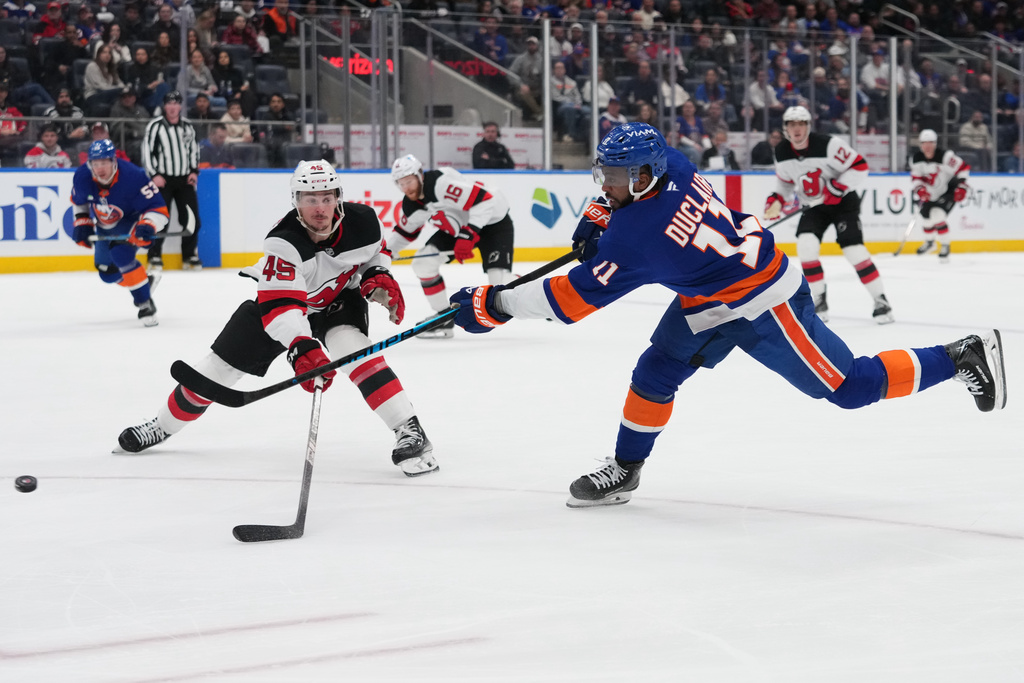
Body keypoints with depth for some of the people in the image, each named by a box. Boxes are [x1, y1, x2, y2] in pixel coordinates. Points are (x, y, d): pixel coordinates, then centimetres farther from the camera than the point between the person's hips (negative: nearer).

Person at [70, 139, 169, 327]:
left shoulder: (132, 177, -36)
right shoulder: (82, 177, -21)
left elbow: (158, 209, -34)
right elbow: (78, 201, 4)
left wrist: (147, 226, -52)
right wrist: (82, 223, -5)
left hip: (133, 220, -6)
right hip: (106, 227, 6)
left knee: (120, 252, -33)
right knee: (108, 273, 12)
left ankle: (145, 304, -26)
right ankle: (145, 282, 39)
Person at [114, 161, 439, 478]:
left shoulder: (363, 220, -24)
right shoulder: (282, 243, -37)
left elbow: (377, 248, 2)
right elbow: (280, 305, -46)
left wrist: (379, 278, -17)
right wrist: (301, 348, -61)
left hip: (339, 298, 1)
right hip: (277, 298, -1)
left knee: (352, 347, -30)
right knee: (220, 366, 3)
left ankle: (409, 432, -30)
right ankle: (163, 425, 27)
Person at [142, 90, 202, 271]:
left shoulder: (188, 127, 10)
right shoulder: (155, 126, -6)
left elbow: (194, 149, 19)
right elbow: (147, 151, -8)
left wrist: (194, 171, 7)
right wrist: (154, 174, -14)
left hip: (185, 179, 4)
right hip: (163, 179, -4)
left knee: (191, 217, 2)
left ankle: (189, 255, 13)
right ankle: (155, 256, -4)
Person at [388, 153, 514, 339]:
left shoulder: (441, 184, -34)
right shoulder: (410, 205, -5)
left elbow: (484, 200, -37)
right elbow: (406, 231, 16)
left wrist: (468, 236, -39)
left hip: (492, 220, -8)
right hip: (458, 225, 8)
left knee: (499, 281, -23)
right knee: (423, 263, -4)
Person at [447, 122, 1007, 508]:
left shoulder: (636, 236, -31)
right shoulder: (671, 165, -9)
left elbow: (573, 298, -28)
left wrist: (493, 304, -22)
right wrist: (600, 218, 5)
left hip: (763, 309, -10)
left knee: (849, 386, 0)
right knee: (656, 372, 6)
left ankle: (966, 358, 12)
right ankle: (624, 471, 19)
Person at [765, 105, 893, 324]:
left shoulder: (828, 144, -24)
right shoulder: (782, 153, -7)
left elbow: (859, 167, -20)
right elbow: (785, 181, 12)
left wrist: (835, 189, -26)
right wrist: (776, 200, -5)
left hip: (842, 201, -5)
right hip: (813, 207, 5)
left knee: (853, 248, -17)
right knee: (806, 244, -19)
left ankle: (881, 301, -7)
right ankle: (819, 301, -6)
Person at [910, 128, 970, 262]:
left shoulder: (945, 156, -26)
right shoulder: (917, 158, -7)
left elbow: (963, 168, -21)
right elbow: (915, 177, 0)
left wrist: (961, 187, -24)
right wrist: (919, 189, -18)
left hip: (949, 190, -7)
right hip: (932, 193, 7)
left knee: (937, 216, -23)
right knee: (926, 215, 6)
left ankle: (945, 247, -8)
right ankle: (929, 242, 38)